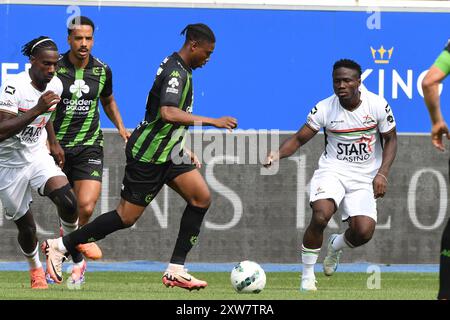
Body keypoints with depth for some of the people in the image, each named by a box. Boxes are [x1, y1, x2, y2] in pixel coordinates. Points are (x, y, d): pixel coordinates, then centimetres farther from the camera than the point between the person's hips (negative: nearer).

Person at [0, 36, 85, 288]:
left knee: (67, 201, -22)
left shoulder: (56, 85, -1)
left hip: (38, 156, 4)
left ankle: (75, 251, 5)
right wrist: (37, 110, -38)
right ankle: (36, 269, 34)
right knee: (26, 227, 3)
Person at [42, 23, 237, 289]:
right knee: (127, 217, -4)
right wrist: (213, 121, -33)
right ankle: (61, 246, 10)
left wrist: (184, 150, 23)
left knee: (202, 197, -4)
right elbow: (168, 113, -36)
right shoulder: (176, 73, -20)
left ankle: (176, 270, -3)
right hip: (148, 155, -10)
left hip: (167, 152, 10)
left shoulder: (178, 69, 13)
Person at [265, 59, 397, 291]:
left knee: (364, 232, -17)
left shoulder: (377, 105, -8)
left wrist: (382, 174, -9)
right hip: (332, 171, -1)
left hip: (363, 179, 1)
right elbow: (300, 138, -3)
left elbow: (391, 139, 4)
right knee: (320, 216, -29)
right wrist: (279, 153, -24)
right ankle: (307, 275, -9)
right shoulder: (324, 108, -9)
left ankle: (336, 245, 22)